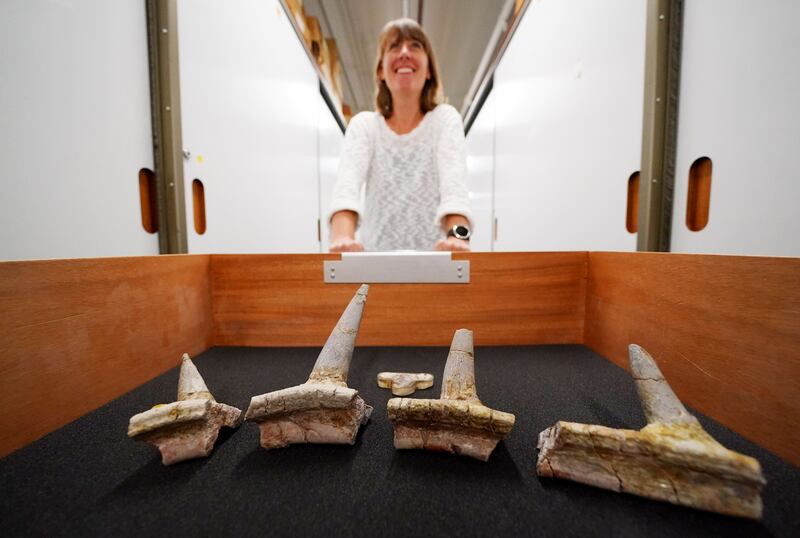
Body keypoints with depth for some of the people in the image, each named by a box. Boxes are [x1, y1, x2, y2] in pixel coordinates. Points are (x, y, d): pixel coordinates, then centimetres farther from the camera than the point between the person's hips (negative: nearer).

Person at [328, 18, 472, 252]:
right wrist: (342, 235, -34)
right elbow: (349, 177, -14)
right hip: (377, 257, 1)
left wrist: (457, 233, -34)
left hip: (435, 257, 0)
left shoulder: (445, 118, 4)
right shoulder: (363, 124, 5)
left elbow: (454, 177, -14)